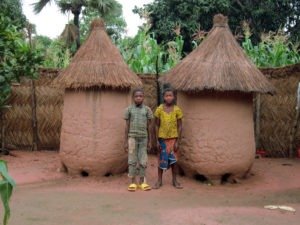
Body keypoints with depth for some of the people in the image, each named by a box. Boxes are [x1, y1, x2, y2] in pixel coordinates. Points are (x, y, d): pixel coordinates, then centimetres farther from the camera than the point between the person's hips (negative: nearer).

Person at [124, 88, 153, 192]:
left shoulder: (147, 109, 3)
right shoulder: (129, 109, 0)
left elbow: (148, 126, 7)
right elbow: (127, 126, 2)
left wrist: (149, 141, 8)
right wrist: (126, 141, 0)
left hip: (143, 138, 1)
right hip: (132, 137, -1)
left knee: (143, 161, 4)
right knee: (132, 160, 1)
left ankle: (142, 182, 14)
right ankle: (132, 182, 8)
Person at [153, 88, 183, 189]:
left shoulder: (177, 110, -5)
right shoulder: (159, 109, -4)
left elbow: (180, 126, -2)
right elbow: (157, 126, 0)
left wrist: (177, 141, -7)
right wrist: (157, 140, -4)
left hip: (173, 138, 0)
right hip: (162, 138, 0)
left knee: (173, 159, 7)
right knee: (161, 159, 8)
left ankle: (174, 180, 19)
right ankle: (159, 181, 18)